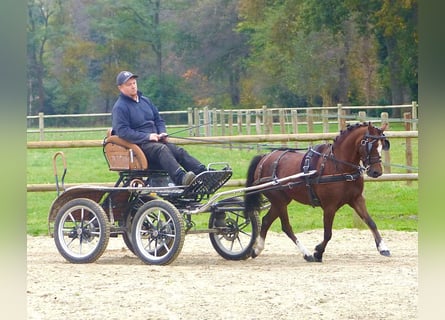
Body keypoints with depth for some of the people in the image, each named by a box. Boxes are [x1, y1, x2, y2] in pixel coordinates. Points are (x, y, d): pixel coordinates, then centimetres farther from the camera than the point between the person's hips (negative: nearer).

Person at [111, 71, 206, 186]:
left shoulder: (145, 101, 21)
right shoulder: (119, 107, -3)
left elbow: (159, 120, 26)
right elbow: (122, 131, -14)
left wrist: (162, 133, 3)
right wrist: (147, 137, -19)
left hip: (155, 141, 8)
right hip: (138, 144, -8)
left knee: (179, 151, -16)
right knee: (161, 149, -35)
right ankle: (181, 178, -57)